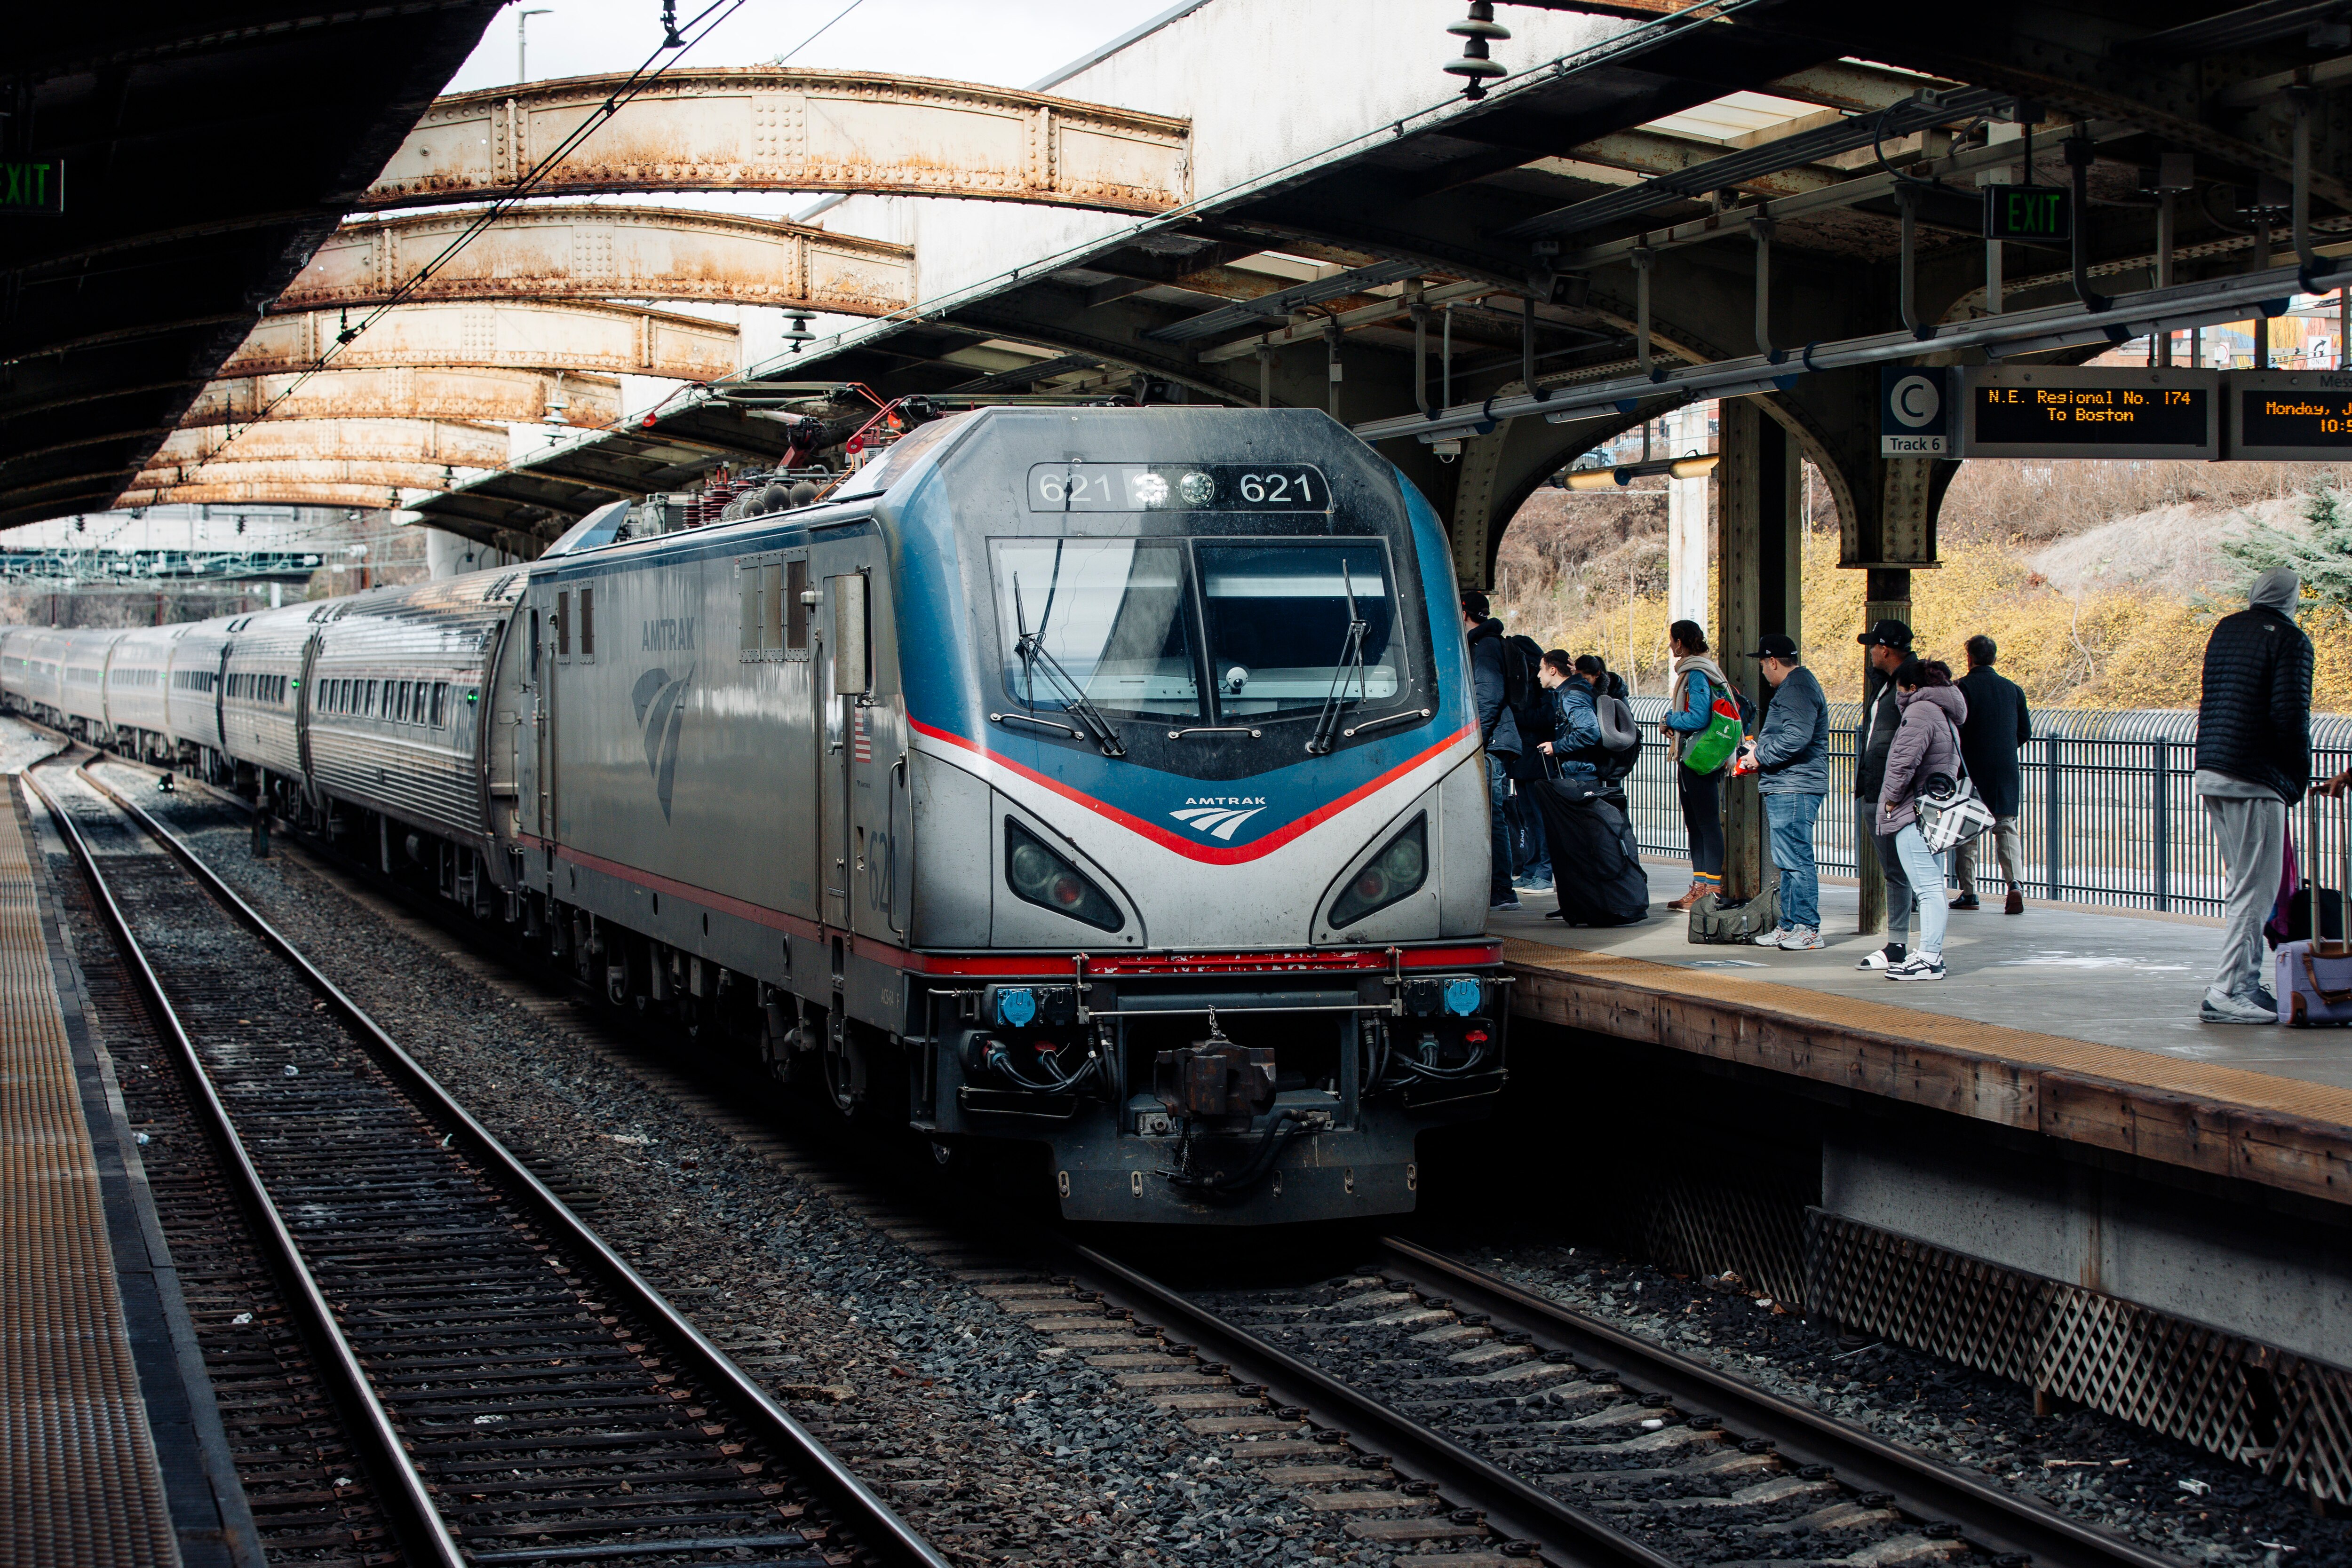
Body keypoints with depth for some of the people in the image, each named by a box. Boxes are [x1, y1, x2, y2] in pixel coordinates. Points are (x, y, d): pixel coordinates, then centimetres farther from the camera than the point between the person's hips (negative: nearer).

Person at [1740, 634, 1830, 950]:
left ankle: (1808, 929, -7)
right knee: (1788, 861, 14)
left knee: (1796, 859, -9)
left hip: (1794, 790, -11)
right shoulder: (1794, 686, 20)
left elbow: (1795, 738, -25)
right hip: (1783, 789, 11)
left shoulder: (1798, 689, -14)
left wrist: (1760, 756, -13)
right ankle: (1790, 927, 19)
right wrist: (1757, 751, 15)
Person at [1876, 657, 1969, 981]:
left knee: (1927, 887, -12)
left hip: (1915, 814, -11)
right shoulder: (1946, 715, 20)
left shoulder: (1920, 711, -13)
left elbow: (1905, 761, -23)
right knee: (1932, 886, 13)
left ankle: (1929, 958, -14)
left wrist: (1892, 797, -10)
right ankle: (1932, 953, 16)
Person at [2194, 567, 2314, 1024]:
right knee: (2255, 888, -5)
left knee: (2244, 884, 16)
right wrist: (2301, 776, -1)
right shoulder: (2290, 639, -8)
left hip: (2211, 772, 8)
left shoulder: (2224, 630, 14)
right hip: (2256, 780, -8)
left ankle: (2246, 983, 17)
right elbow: (2291, 716, -15)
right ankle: (2227, 993, -10)